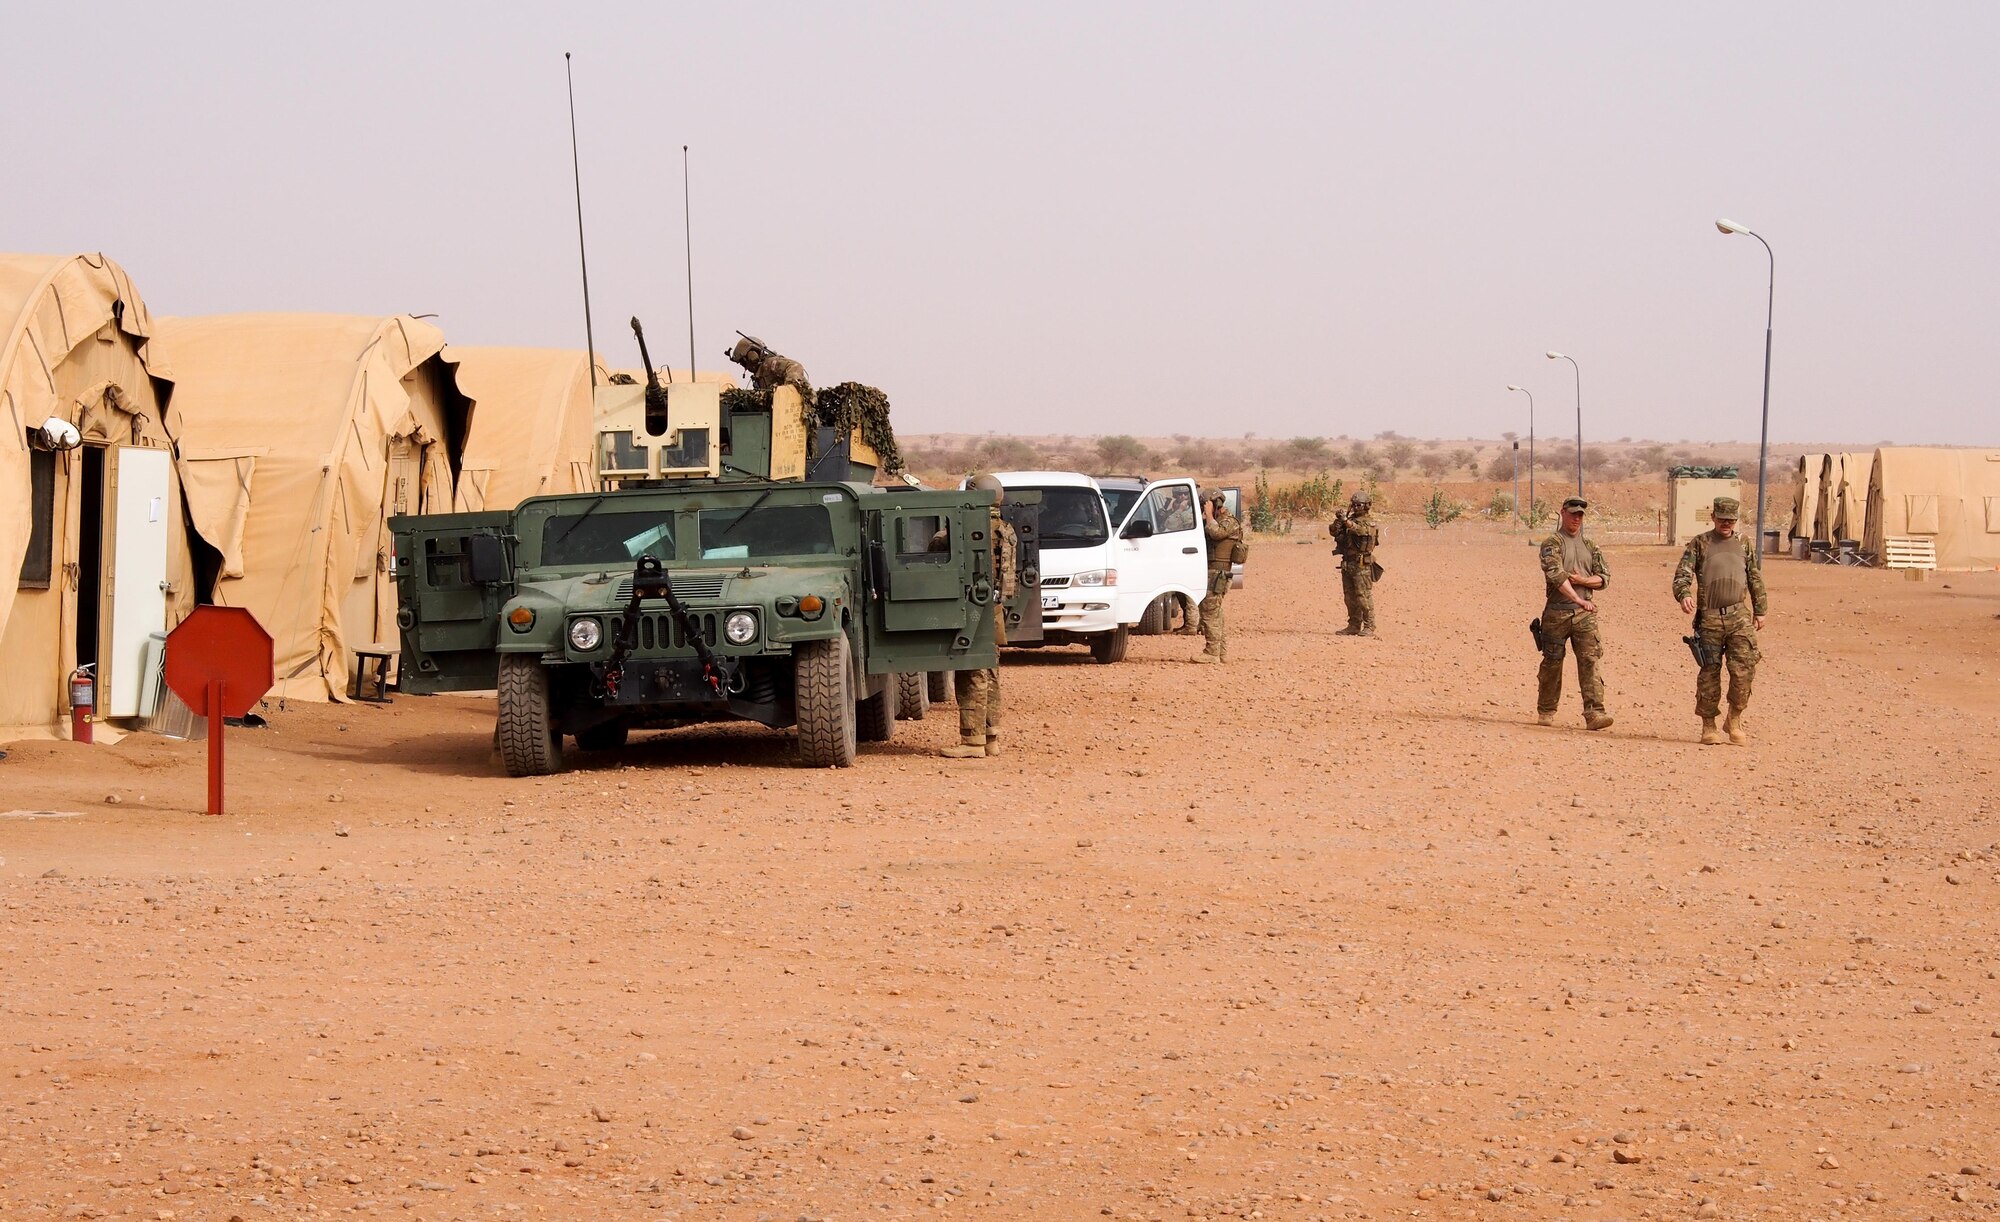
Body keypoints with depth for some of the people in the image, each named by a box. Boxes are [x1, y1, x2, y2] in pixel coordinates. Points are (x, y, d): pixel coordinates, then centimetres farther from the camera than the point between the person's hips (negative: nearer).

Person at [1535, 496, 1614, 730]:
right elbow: (1556, 575, -16)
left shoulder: (1590, 547, 16)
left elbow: (1604, 578, 12)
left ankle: (1594, 713, -16)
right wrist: (1578, 599, -25)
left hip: (1585, 614, 3)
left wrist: (1582, 580, -8)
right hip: (1557, 612, -3)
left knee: (1589, 660, -8)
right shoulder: (1552, 544, -1)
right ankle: (1545, 711, 19)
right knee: (1552, 662, 5)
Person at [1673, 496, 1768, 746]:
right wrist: (1684, 595, -24)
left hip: (1739, 616, 2)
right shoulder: (1699, 544, 5)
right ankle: (1708, 726, 11)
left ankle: (1734, 720, 6)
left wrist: (1760, 610, 19)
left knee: (1744, 669, -10)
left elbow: (1756, 580, 21)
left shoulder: (1744, 545, 13)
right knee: (1709, 673, 1)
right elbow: (1682, 573, -4)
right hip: (1709, 618, -2)